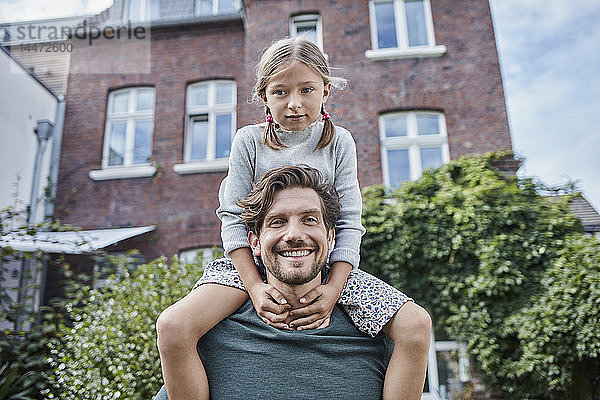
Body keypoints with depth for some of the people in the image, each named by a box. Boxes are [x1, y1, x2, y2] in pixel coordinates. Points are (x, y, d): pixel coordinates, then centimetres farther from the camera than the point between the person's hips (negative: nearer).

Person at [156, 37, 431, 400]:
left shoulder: (339, 142, 3)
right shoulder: (249, 141, 2)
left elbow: (348, 222, -1)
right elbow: (233, 218, -2)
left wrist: (332, 289, -15)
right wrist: (255, 287, -16)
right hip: (254, 262, 0)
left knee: (416, 325, -17)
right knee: (172, 328, -25)